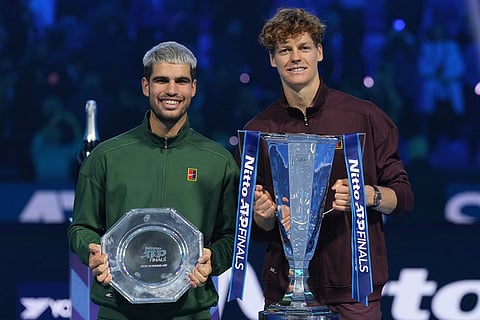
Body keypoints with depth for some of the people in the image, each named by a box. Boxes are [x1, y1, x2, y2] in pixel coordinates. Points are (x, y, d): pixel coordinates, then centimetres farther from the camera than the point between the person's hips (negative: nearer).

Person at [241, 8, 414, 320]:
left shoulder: (366, 117, 0)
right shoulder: (258, 131, 7)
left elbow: (404, 197, 2)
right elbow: (258, 229, 13)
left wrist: (368, 196, -17)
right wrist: (264, 215, -9)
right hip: (284, 288, 2)